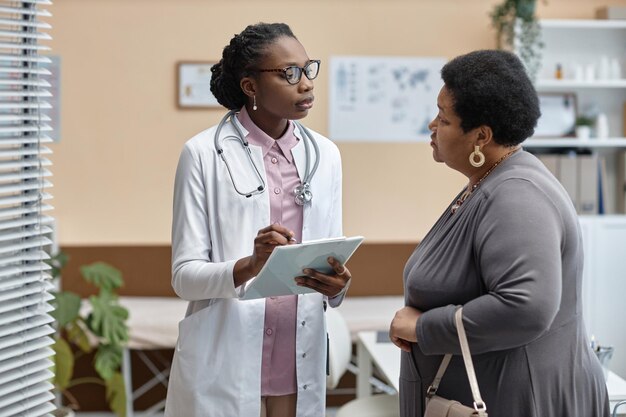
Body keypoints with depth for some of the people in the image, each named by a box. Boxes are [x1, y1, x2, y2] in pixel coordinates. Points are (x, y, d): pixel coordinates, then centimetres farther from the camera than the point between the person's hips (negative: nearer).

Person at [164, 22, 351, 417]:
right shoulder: (205, 153, -6)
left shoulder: (325, 155, 7)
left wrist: (337, 284, -13)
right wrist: (249, 266, -26)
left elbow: (333, 263, 9)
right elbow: (185, 275, -8)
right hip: (224, 368, -4)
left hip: (300, 366, 4)